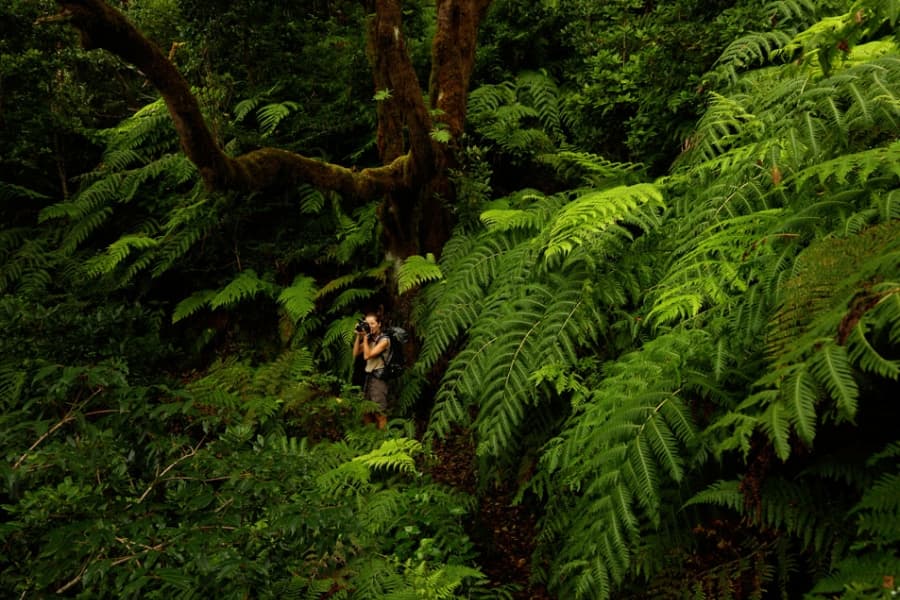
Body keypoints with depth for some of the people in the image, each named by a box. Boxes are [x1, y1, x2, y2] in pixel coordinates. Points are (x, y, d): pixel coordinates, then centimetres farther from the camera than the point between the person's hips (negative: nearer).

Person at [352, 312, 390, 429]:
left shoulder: (384, 340, -9)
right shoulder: (369, 339, 13)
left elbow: (367, 355, -17)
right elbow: (355, 354, 8)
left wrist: (365, 337, -12)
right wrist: (359, 336, 1)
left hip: (378, 378, -8)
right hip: (368, 376, 8)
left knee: (379, 412, -9)